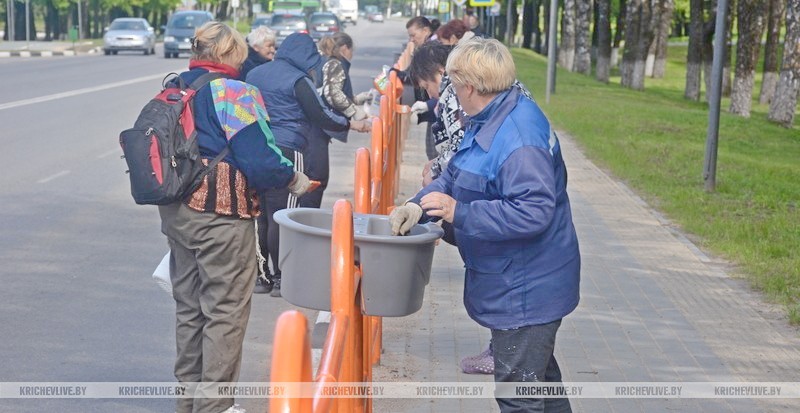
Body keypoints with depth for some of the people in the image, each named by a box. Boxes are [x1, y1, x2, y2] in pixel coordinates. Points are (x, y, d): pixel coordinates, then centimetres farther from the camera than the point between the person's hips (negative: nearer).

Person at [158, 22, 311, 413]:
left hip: (176, 212, 8)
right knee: (225, 312, 2)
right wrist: (293, 179, -2)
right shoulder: (235, 93, -14)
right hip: (221, 216, -8)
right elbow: (259, 159, -20)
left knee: (188, 307, 18)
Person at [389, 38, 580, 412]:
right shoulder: (488, 122, 5)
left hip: (525, 291, -11)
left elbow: (533, 212, -32)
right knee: (539, 376, 25)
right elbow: (455, 176, 12)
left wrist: (459, 213, -29)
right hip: (516, 282, 11)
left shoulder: (518, 136, -28)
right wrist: (419, 204, -6)